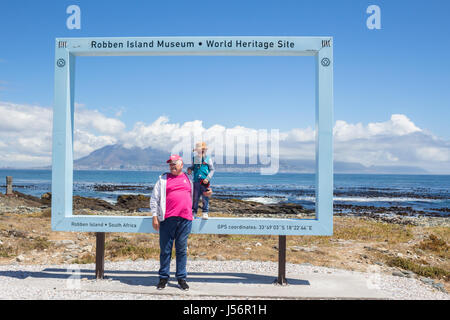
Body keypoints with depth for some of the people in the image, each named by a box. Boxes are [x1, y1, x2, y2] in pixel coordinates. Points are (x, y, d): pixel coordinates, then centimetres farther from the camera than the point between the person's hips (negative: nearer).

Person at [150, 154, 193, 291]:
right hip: (168, 219, -2)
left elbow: (191, 197, 26)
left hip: (185, 219, 2)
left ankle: (181, 278, 16)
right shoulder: (163, 179, 7)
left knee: (182, 250, 7)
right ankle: (163, 277, 15)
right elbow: (154, 199, 5)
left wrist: (189, 214, 20)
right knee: (165, 250, 3)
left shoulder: (188, 179, 15)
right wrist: (155, 216, -2)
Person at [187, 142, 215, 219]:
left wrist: (208, 178, -10)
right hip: (196, 181, 2)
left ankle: (205, 213, 13)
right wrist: (189, 169, -2)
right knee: (195, 198, 5)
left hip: (205, 182, -2)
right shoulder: (194, 158, 9)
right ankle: (193, 212, 14)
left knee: (205, 198, 2)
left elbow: (212, 170, 3)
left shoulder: (208, 159, 0)